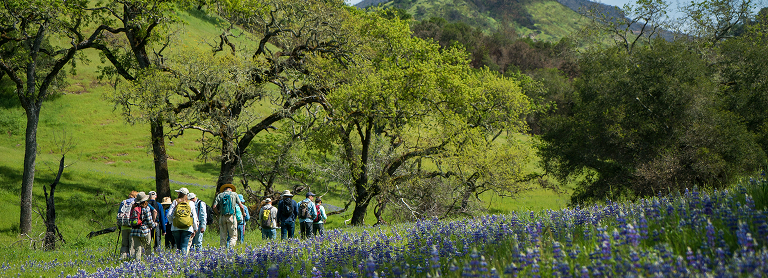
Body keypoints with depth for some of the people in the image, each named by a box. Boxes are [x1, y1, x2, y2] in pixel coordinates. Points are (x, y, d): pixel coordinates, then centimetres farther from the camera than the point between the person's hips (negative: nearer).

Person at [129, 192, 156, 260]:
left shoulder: (134, 208, 7)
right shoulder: (146, 208, -8)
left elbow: (131, 220, 10)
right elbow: (149, 221, -7)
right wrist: (154, 225, 12)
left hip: (134, 231, 4)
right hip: (144, 230, -4)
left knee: (136, 248, 4)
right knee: (148, 247, 9)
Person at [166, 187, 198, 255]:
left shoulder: (175, 202, 4)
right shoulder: (191, 203, 6)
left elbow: (169, 215, -2)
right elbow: (194, 217, 7)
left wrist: (172, 222, 17)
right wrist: (195, 229, 15)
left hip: (176, 227, 0)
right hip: (187, 228, 0)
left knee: (178, 246, 11)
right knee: (184, 246, -1)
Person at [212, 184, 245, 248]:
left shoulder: (219, 195, 12)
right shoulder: (234, 194, 9)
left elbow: (214, 207, 1)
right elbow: (241, 206, 6)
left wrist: (219, 214, 16)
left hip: (222, 217, 2)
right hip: (231, 216, -2)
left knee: (222, 236, 7)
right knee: (233, 236, 0)